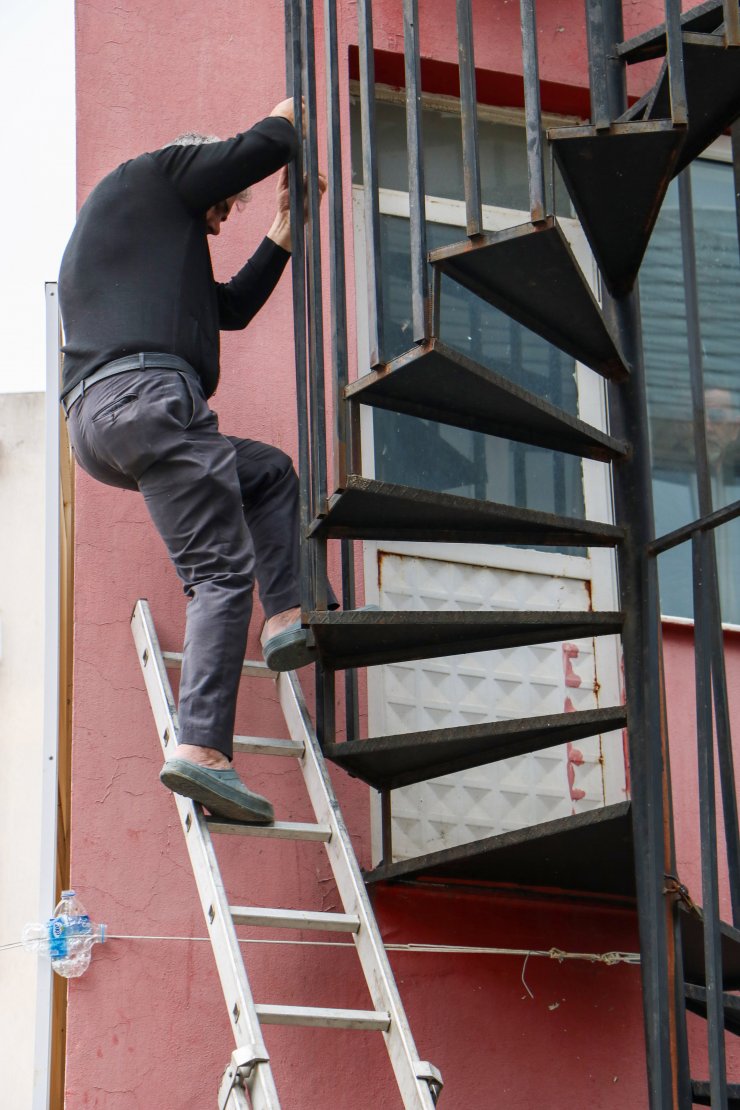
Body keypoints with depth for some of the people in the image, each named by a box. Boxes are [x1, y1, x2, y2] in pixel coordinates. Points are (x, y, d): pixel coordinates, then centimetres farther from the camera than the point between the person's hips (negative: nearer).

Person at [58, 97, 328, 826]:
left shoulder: (164, 247, 36)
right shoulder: (149, 177, 12)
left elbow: (231, 307, 36)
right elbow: (259, 149, 4)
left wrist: (282, 235, 36)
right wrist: (286, 117, 25)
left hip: (94, 425, 9)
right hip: (147, 392, -9)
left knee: (270, 473, 26)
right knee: (221, 573, -14)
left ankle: (283, 618, 7)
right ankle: (201, 748, -27)